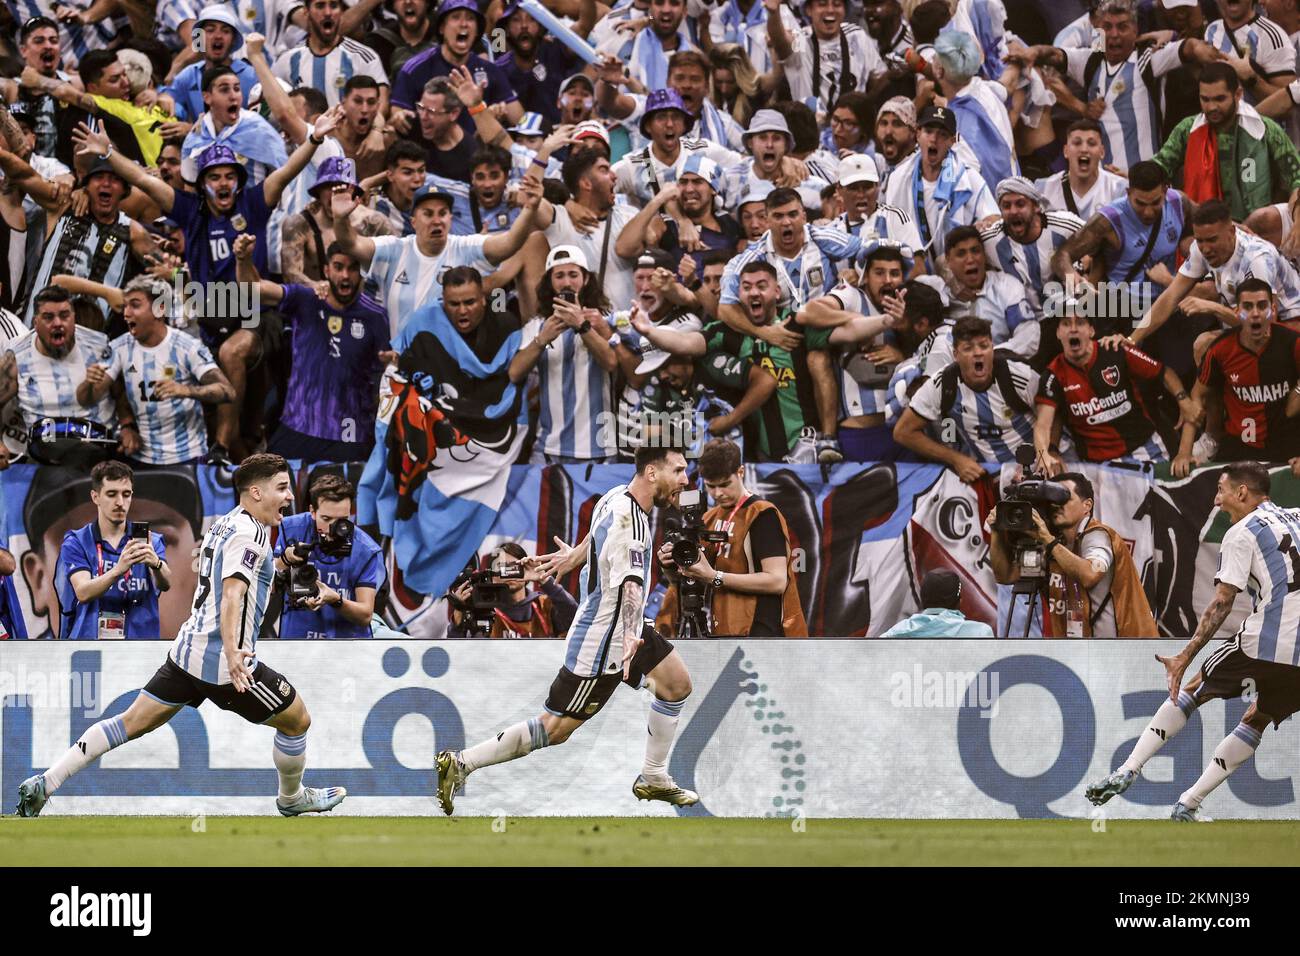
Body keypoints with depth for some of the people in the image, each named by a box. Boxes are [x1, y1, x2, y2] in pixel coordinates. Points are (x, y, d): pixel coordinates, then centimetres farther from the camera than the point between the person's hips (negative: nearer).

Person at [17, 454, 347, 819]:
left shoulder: (225, 523, 14)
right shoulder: (250, 531, -15)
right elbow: (232, 593, -28)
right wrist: (232, 651, -40)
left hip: (188, 651, 9)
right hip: (223, 663, -9)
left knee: (131, 723, 10)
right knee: (297, 720, 9)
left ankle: (45, 783, 4)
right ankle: (292, 798, 30)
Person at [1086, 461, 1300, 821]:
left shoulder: (1241, 534, 0)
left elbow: (1222, 604, -6)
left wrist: (1184, 659, -6)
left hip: (1261, 642, -5)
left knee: (1191, 691, 17)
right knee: (1257, 721, 21)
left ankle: (1129, 769, 9)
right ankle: (1187, 805, 17)